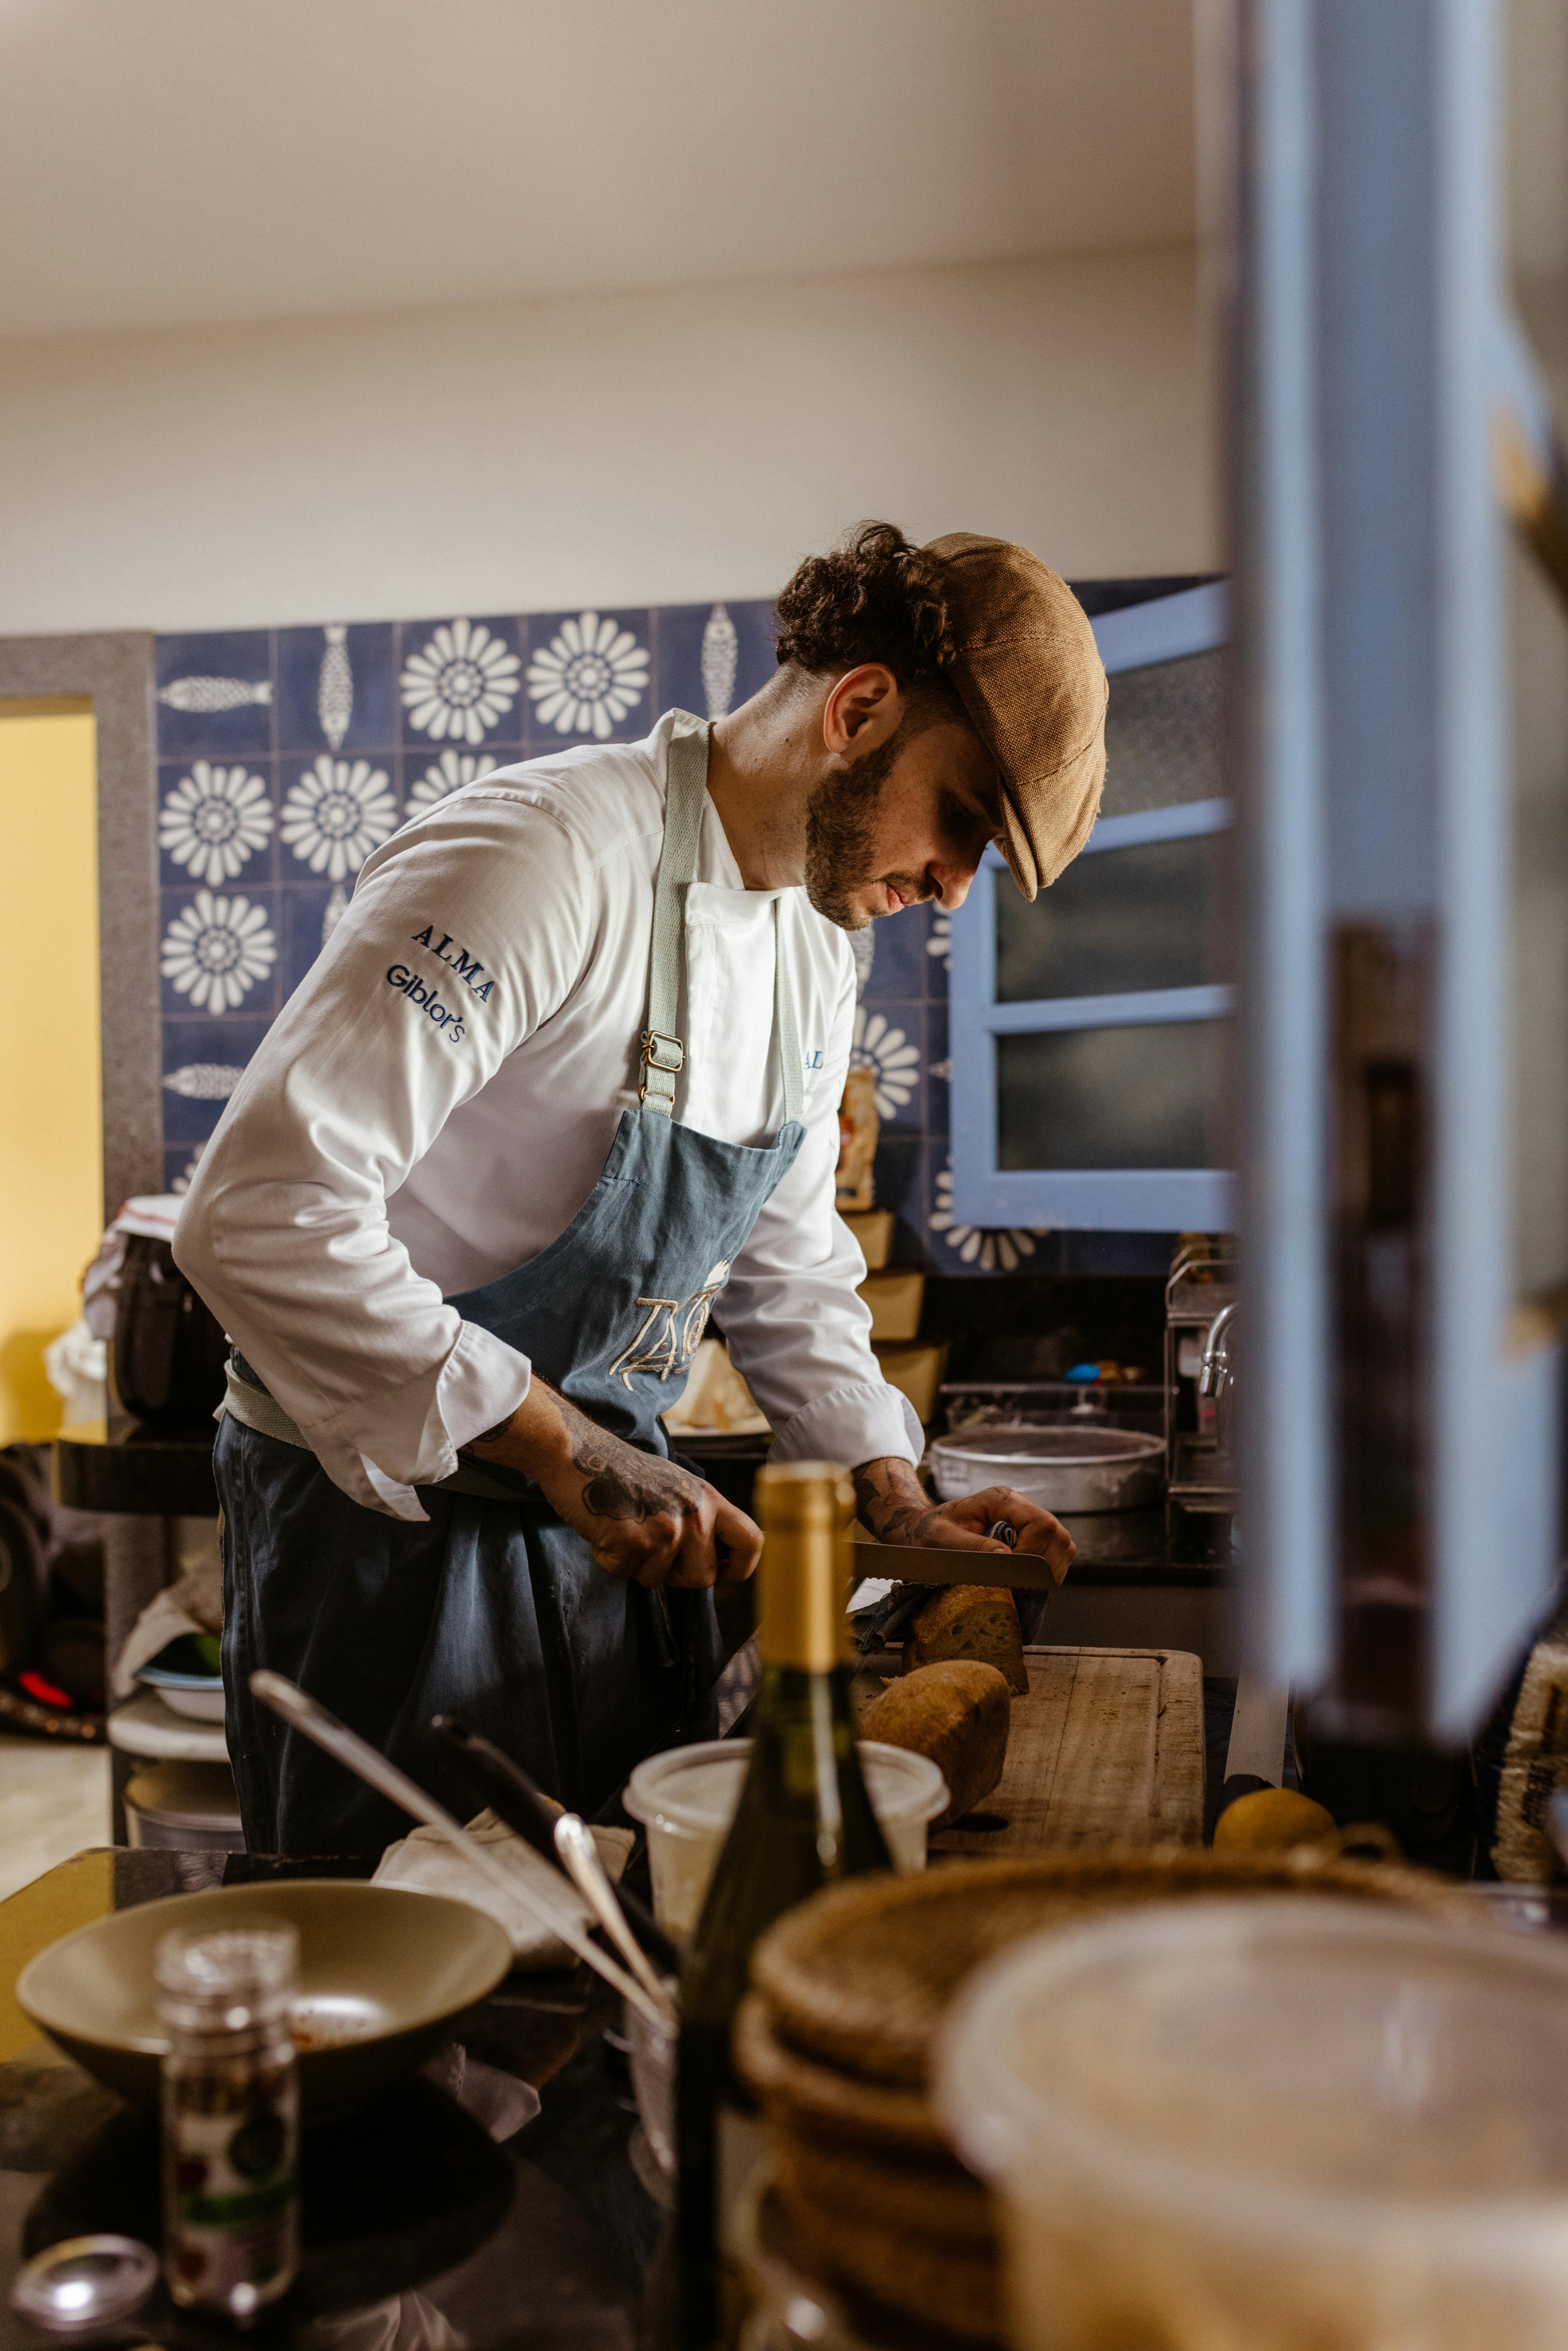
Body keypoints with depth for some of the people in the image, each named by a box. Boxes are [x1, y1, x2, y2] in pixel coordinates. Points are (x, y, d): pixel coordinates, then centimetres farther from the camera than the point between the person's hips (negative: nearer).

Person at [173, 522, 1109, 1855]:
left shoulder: (816, 954, 6)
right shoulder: (542, 862, -23)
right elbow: (261, 1208, -29)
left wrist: (898, 1500, 5)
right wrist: (559, 1447, -27)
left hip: (619, 1527, 8)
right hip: (395, 1523, -8)